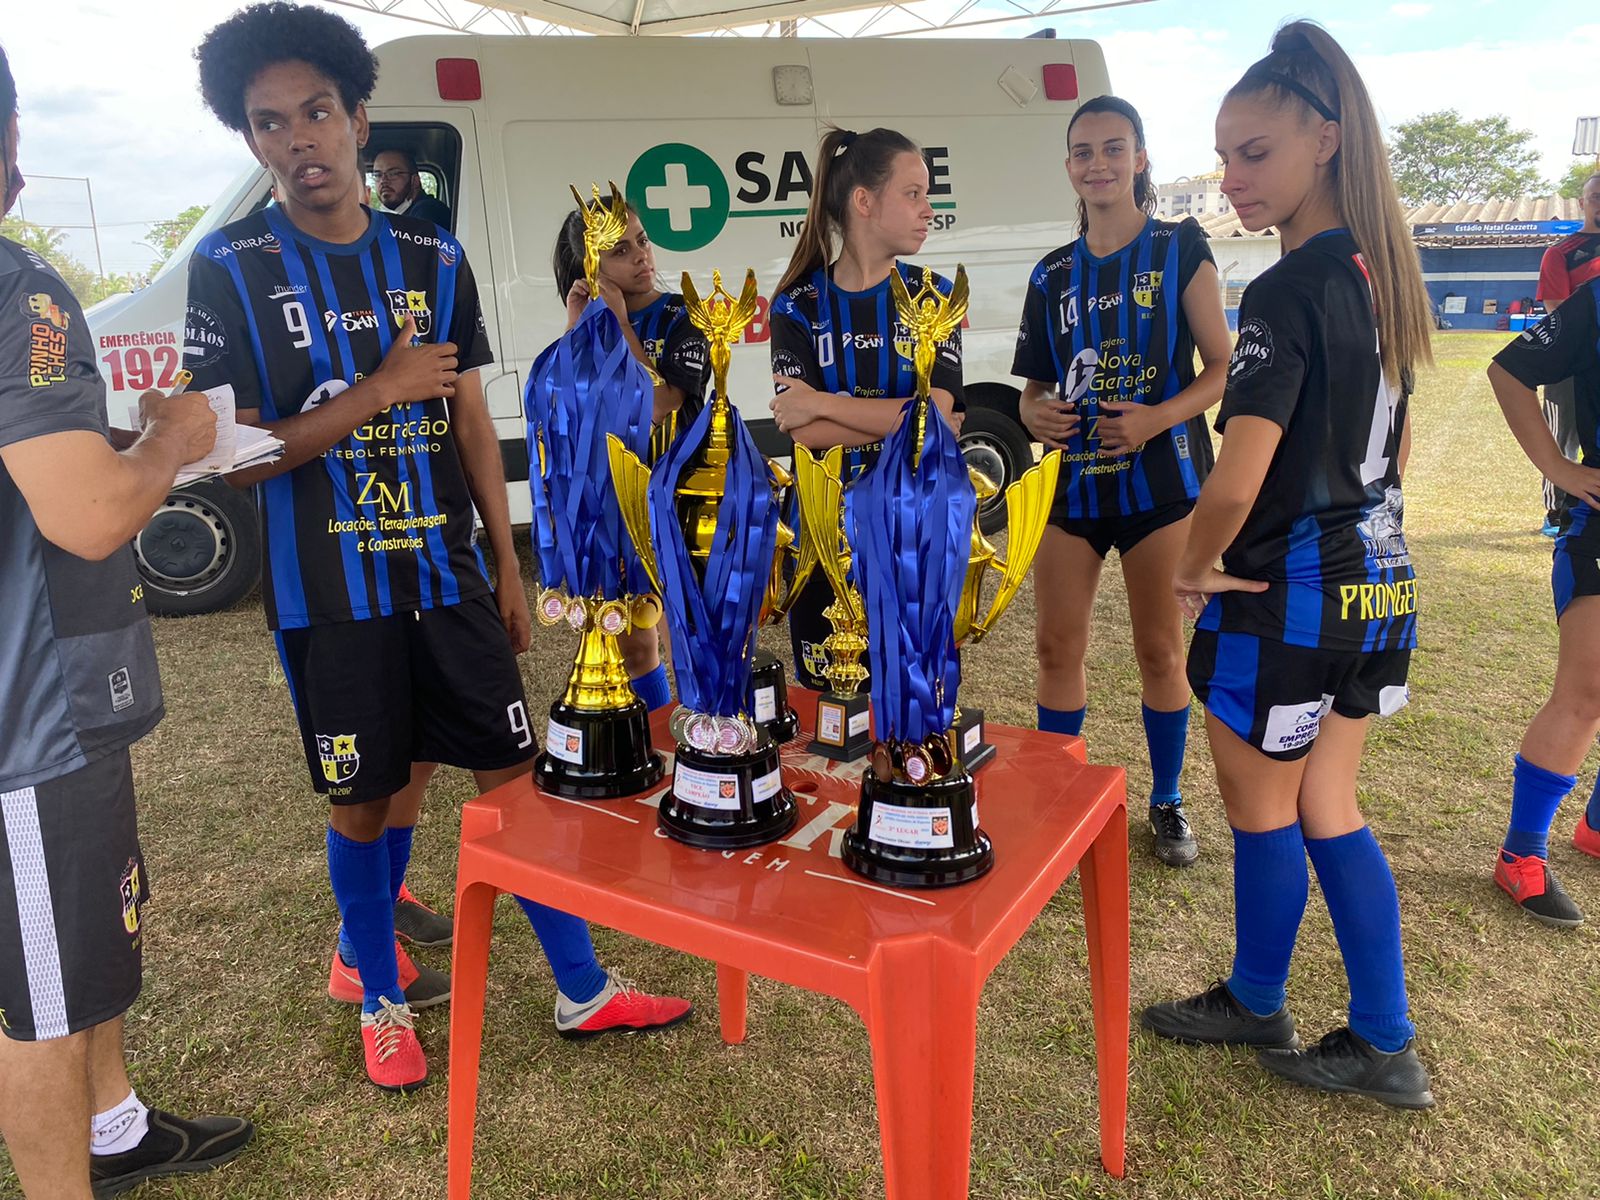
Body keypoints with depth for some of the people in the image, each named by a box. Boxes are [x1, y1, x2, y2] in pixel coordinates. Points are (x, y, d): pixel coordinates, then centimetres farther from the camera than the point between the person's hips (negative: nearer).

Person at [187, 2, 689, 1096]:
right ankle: (380, 994, 34)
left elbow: (470, 419, 9)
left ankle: (584, 989, 22)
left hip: (446, 575, 3)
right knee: (364, 797, 10)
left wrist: (509, 564, 8)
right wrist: (379, 391, -18)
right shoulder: (230, 270, -4)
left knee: (515, 772, 7)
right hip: (327, 592, -2)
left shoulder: (434, 258, 6)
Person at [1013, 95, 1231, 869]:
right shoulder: (1053, 274, 9)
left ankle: (1167, 803, 23)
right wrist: (1036, 415, -10)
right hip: (1074, 479, 3)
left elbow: (1223, 367, -3)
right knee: (1058, 645, 4)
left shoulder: (1179, 250, -1)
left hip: (1161, 478, -3)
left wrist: (1158, 418, -20)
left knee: (1159, 649, 5)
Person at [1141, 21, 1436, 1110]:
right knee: (1328, 808, 18)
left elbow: (1238, 479, -25)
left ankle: (1257, 1007, 33)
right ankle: (1386, 1045, 27)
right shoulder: (1384, 276, 8)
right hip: (1376, 578, 9)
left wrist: (1195, 570, -8)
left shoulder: (1286, 295, -20)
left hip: (1286, 592, -9)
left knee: (1263, 811, 11)